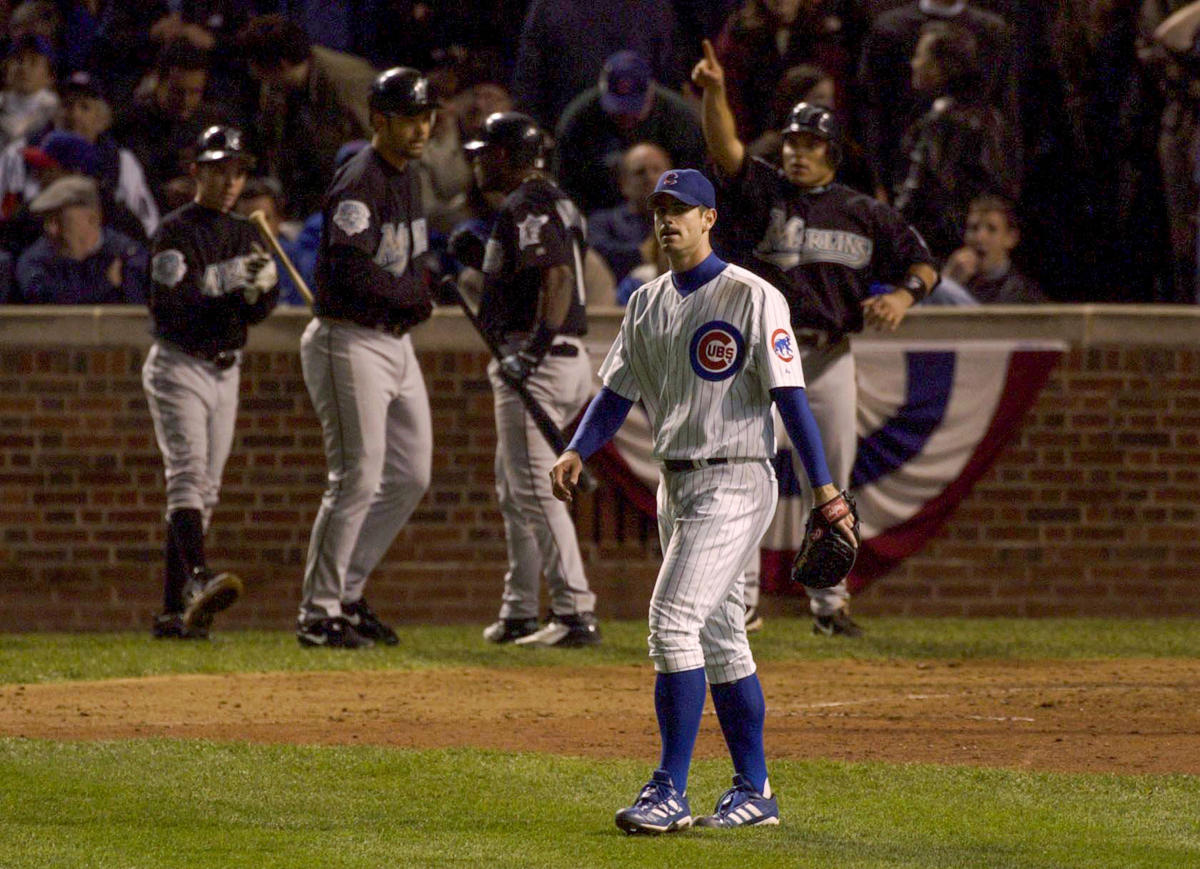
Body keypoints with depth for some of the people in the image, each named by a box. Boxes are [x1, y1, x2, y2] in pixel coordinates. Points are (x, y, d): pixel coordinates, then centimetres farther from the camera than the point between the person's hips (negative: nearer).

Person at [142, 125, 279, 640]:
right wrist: (225, 277, -30)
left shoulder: (244, 235, 12)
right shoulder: (175, 232, -8)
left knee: (205, 491, 5)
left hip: (225, 370, 7)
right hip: (179, 368, -7)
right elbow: (169, 301, -21)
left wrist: (261, 286, -17)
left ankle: (173, 611, 7)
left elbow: (259, 312, 5)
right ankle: (198, 579, -42)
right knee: (188, 473, -23)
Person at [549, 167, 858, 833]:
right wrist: (577, 452, -7)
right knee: (719, 638, 11)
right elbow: (617, 393, 11)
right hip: (676, 485, 8)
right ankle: (754, 792, 17)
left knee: (674, 620, -17)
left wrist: (823, 485, -19)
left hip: (734, 483, -8)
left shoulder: (751, 298, -9)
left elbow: (788, 394, -14)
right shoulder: (647, 304, 13)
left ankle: (670, 792, -17)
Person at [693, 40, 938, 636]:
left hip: (829, 358, 2)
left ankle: (829, 603, 14)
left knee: (830, 485, 5)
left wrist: (904, 294, -14)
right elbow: (724, 146, -15)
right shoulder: (760, 191, 2)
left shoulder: (862, 214, 8)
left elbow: (921, 262, 9)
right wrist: (714, 93, -33)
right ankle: (739, 601, 2)